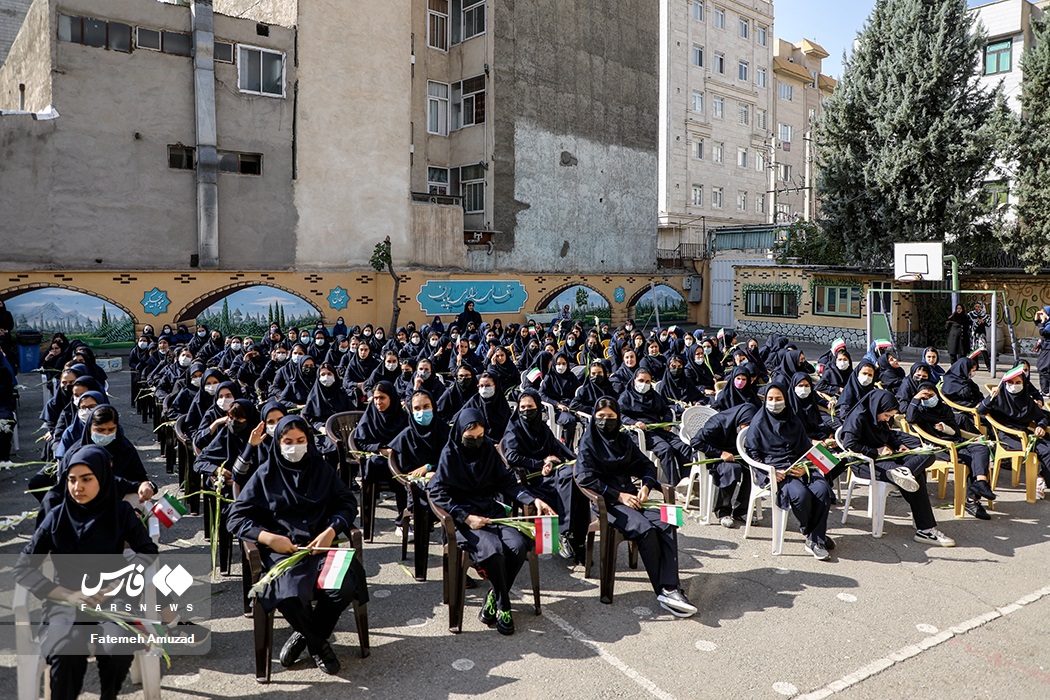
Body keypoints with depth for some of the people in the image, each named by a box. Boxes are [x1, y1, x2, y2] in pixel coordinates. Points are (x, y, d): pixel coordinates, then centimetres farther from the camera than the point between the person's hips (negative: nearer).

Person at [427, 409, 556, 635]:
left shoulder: (488, 448, 7)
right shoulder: (450, 454, -4)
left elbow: (506, 481, 10)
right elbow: (437, 492, -9)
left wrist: (533, 500, -4)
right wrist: (466, 517, -18)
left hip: (492, 511, 4)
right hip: (464, 517, -4)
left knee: (518, 545, -23)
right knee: (493, 550, -31)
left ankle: (495, 598, -1)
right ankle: (503, 607, -8)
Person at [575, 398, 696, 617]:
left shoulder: (624, 440, 16)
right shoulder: (587, 443, 1)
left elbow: (646, 465, 18)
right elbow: (586, 478, -10)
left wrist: (645, 486, -3)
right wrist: (618, 496, -15)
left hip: (630, 495, 5)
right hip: (606, 501, -5)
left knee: (667, 525, -23)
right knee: (645, 529, -30)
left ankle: (670, 589, -29)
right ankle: (662, 590, -21)